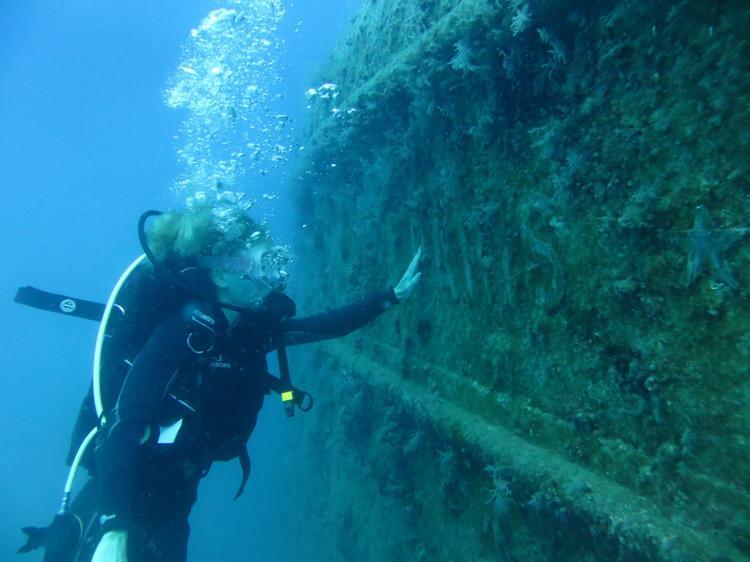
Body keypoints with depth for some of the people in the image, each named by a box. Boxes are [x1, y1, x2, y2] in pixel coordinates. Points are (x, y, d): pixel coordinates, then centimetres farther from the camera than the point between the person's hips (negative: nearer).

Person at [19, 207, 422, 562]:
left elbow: (327, 326, 5)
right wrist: (113, 529, -34)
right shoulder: (182, 331, -25)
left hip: (172, 499, 7)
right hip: (122, 499, -7)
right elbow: (125, 423, -28)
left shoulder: (253, 328, -3)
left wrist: (393, 296, 4)